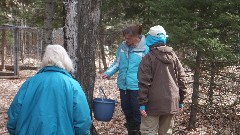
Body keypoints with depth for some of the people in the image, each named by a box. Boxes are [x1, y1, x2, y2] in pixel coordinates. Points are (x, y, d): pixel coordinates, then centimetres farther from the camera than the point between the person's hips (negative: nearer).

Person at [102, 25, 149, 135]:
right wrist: (108, 72, -2)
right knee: (126, 109, 17)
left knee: (136, 111, 4)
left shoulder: (145, 49, -12)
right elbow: (117, 63, 12)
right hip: (123, 84, 6)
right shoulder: (123, 47, 3)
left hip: (136, 86, -5)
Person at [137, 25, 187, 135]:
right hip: (171, 102, 6)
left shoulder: (148, 58, -8)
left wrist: (142, 104, -10)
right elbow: (181, 79, 9)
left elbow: (144, 83, -13)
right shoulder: (173, 57, 8)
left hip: (154, 104, -5)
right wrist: (181, 101, 15)